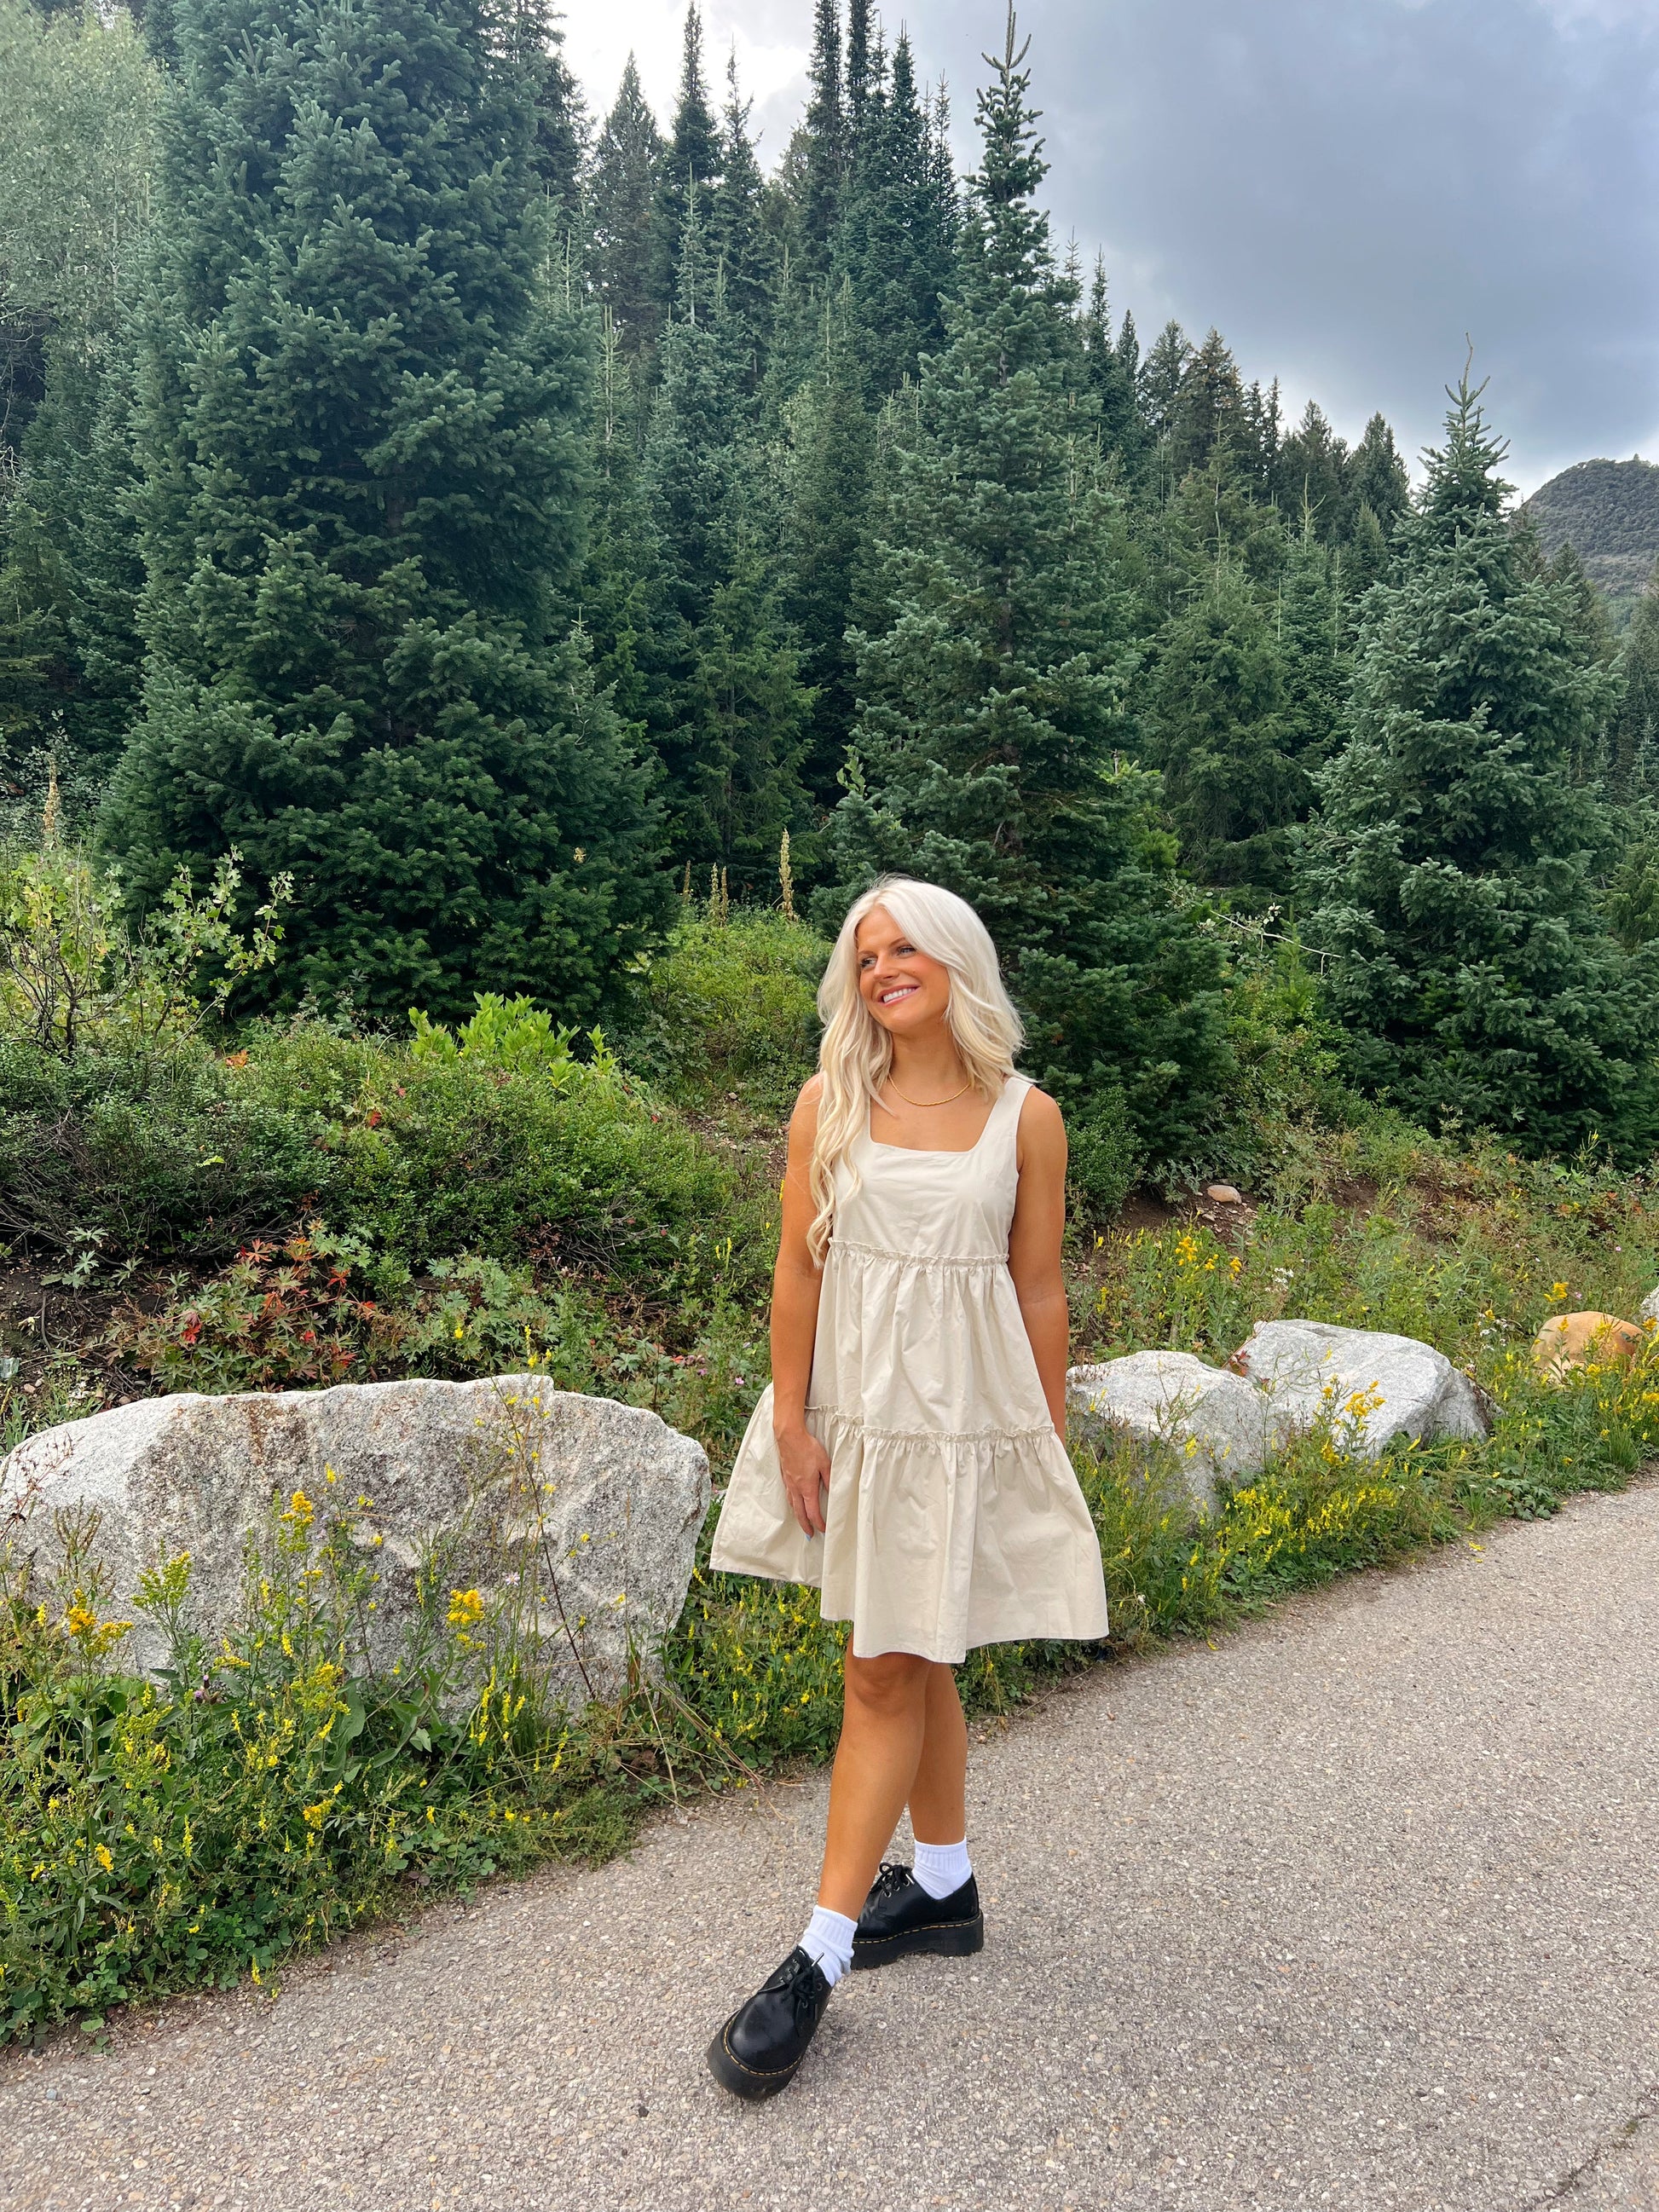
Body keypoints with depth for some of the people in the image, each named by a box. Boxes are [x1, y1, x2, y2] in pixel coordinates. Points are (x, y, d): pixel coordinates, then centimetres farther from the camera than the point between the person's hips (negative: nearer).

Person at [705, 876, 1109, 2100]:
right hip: (854, 1407, 3)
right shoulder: (830, 1103, 0)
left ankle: (821, 1956, 9)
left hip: (967, 1413, -3)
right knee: (915, 1657, 17)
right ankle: (944, 1887, 36)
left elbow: (1039, 1291, 2)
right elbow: (798, 1269, 0)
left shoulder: (1027, 1117, -2)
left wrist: (1052, 1445, 4)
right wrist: (791, 1421, -5)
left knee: (887, 1673, -1)